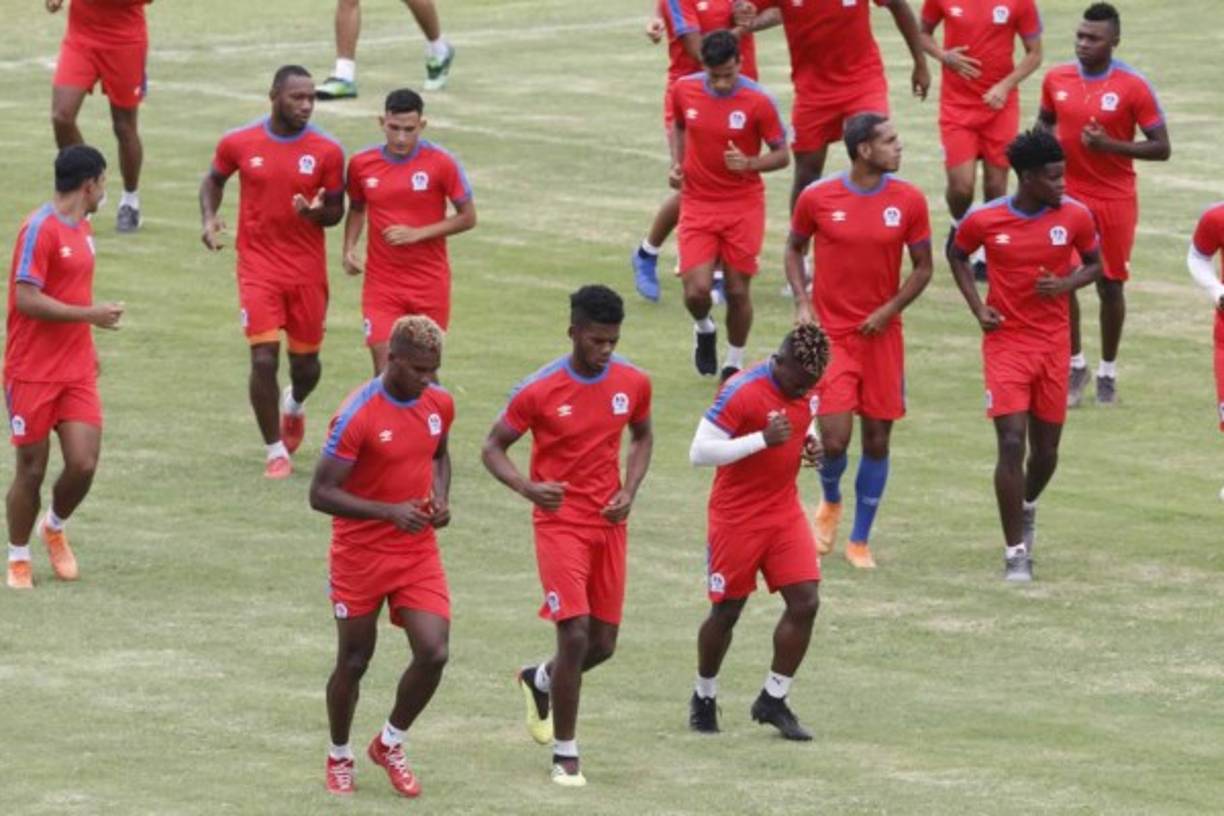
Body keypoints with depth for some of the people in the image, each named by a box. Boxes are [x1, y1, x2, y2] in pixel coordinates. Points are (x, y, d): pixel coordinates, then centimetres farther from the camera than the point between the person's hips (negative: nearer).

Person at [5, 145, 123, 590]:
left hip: (77, 370, 7)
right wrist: (90, 314, -21)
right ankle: (18, 560, 19)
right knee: (31, 469, 2)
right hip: (33, 373, -7)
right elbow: (27, 299, -21)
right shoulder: (40, 228, -15)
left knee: (83, 463, -5)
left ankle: (54, 528, 23)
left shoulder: (82, 228, 12)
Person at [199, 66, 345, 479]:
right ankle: (276, 452, 5)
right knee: (264, 359, -11)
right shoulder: (239, 143, -5)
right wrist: (209, 219, -3)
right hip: (259, 267, -1)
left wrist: (317, 212, -20)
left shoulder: (327, 151, -5)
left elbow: (336, 211, 3)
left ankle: (294, 406, 48)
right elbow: (214, 180, 15)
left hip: (307, 270, 1)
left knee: (305, 362, 11)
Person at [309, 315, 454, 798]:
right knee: (354, 661, 8)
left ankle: (390, 744, 15)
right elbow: (321, 493, -20)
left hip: (418, 552, 4)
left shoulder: (439, 403, -2)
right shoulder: (358, 416, -21)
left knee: (433, 652, -10)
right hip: (361, 554, -4)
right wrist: (389, 512, -29)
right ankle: (339, 757, 32)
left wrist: (440, 498, -1)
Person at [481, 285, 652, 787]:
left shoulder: (633, 384, -1)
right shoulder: (539, 392, -13)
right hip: (560, 523, -5)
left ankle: (539, 681, 42)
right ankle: (565, 756, -4)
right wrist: (527, 488, -23)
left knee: (603, 644, 9)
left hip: (609, 524, 5)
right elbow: (493, 448, -4)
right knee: (575, 634, -15)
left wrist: (629, 491, 0)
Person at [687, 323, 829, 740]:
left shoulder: (806, 388, 0)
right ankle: (704, 699, 27)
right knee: (727, 612, 5)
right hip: (737, 516, -6)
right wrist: (763, 439, -30)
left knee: (805, 602, -5)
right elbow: (700, 451, -23)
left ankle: (773, 701, 9)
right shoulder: (742, 392, -21)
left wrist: (810, 442, -1)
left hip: (785, 511, 6)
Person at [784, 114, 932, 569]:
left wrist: (890, 309, -7)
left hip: (882, 335, 2)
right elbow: (794, 248, 11)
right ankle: (830, 502, 23)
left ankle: (860, 541, 18)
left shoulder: (909, 201, -2)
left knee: (877, 440, 4)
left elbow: (923, 267, 6)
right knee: (834, 438, -12)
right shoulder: (818, 198, -5)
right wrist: (802, 303, -3)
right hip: (831, 333, -2)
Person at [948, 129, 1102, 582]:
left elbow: (1094, 264, 9)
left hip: (1053, 343, 2)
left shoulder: (1075, 216, -6)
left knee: (1046, 449, 10)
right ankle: (1016, 552, -6)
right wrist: (977, 307, -1)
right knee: (1011, 442, -13)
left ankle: (1027, 506, 45)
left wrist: (1066, 283, -13)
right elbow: (957, 255, 11)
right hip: (1006, 340, -2)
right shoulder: (985, 220, -10)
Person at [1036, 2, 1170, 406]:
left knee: (1110, 285, 5)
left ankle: (1108, 372, 21)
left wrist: (1111, 145, -22)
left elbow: (1161, 148, -10)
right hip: (1067, 194, 3)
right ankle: (1075, 365, 15)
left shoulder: (1133, 87, -12)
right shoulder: (1056, 78, -1)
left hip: (1115, 199, -3)